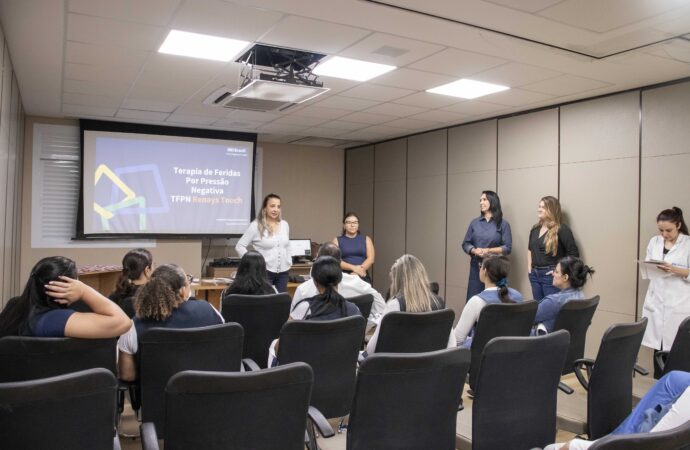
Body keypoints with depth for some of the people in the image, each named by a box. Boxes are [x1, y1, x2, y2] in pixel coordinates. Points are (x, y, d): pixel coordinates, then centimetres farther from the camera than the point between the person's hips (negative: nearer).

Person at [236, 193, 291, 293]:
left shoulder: (284, 224, 8)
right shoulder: (256, 226, -9)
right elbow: (239, 246, -8)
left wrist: (289, 261, 14)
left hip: (283, 272, 5)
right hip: (265, 272, -5)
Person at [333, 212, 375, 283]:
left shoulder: (366, 239, 13)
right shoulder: (337, 240, 10)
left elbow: (371, 259, 2)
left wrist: (356, 273, -12)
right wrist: (353, 268, -16)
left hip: (363, 277, 1)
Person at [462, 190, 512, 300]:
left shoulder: (503, 224, 0)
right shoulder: (474, 223, 9)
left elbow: (507, 248, -4)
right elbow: (465, 244, 9)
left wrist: (489, 251, -16)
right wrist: (475, 251, -12)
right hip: (476, 266, 3)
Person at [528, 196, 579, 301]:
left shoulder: (562, 229, -11)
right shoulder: (535, 229, 10)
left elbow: (574, 254, -15)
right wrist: (529, 267, 14)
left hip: (551, 275, -7)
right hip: (534, 274, 7)